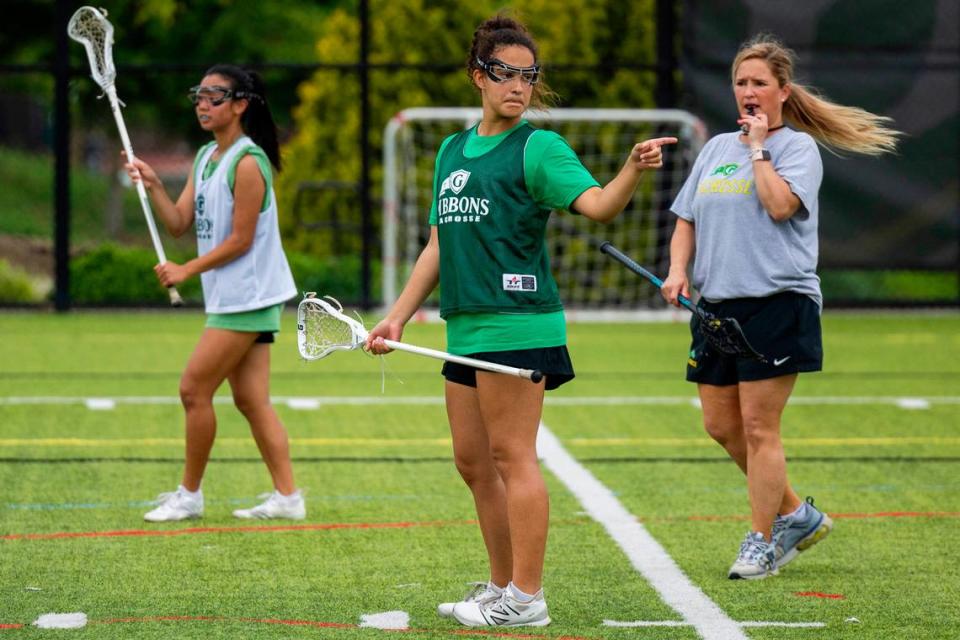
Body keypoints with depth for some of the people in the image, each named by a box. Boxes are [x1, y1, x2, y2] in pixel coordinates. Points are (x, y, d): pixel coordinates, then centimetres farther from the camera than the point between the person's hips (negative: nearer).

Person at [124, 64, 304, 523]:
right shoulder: (205, 158, 13)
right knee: (251, 400, 7)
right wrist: (153, 186, -5)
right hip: (229, 297, 9)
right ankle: (287, 497, 8)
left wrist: (186, 271, -11)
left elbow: (240, 240, -15)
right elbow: (179, 223, 10)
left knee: (194, 389, -6)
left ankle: (189, 494, 3)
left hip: (247, 299, -9)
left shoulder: (247, 162, -15)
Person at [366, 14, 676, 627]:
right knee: (473, 463, 11)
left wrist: (634, 169, -38)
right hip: (466, 327, 8)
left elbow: (597, 204, -19)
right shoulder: (453, 151, 18)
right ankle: (502, 586, 21)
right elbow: (439, 246, 23)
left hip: (517, 324, -8)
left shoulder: (538, 147, -4)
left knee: (512, 456, -7)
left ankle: (526, 597, -4)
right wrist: (398, 317, 20)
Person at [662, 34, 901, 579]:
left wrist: (759, 148, -10)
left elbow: (780, 204, -20)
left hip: (777, 303, -7)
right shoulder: (716, 149, 17)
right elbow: (687, 218, 21)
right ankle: (796, 515, 23)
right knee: (721, 426, 7)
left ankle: (762, 544, 2)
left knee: (759, 426, -7)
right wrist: (678, 269, 4)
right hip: (717, 304, 7)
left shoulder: (798, 147, -2)